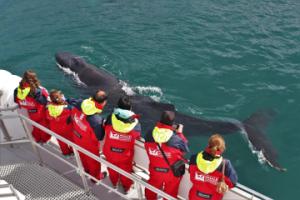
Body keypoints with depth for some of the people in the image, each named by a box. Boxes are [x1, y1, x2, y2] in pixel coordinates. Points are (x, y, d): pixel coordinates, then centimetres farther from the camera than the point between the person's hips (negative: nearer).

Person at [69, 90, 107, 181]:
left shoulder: (80, 103, -26)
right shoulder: (97, 120, -44)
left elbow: (73, 116, -4)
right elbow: (99, 137, -26)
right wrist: (103, 125, -13)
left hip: (77, 138, 6)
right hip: (89, 144, -6)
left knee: (83, 156, 35)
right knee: (93, 160, 26)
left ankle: (87, 169, 65)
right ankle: (96, 176, 54)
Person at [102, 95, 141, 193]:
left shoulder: (110, 118, -28)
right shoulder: (135, 122, -27)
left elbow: (105, 129, -7)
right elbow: (138, 136, -10)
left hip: (110, 152, 1)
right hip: (125, 155, -1)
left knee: (112, 169, 32)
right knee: (126, 171, 28)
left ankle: (114, 183, 61)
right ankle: (126, 188, 54)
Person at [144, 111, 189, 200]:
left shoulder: (150, 134, -22)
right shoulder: (176, 139, -32)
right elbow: (185, 149, -14)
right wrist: (180, 133, -5)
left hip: (155, 170, 3)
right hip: (172, 172, -3)